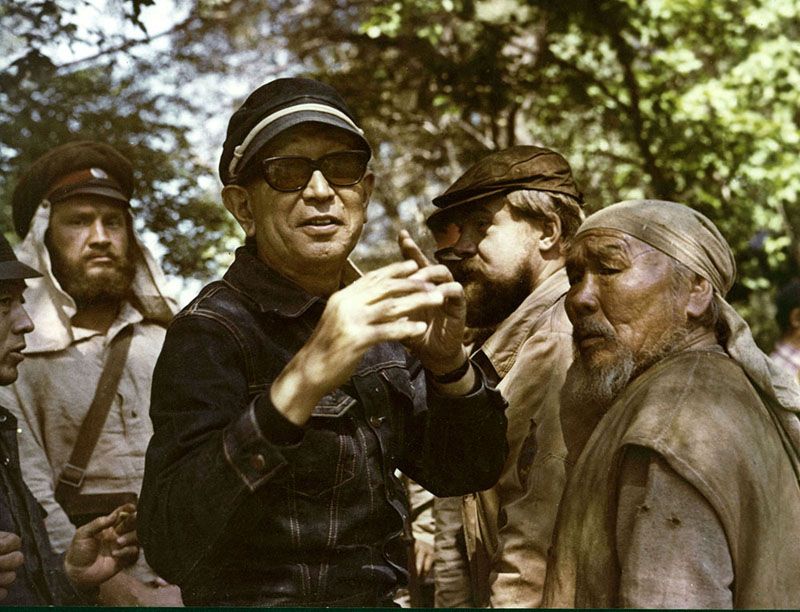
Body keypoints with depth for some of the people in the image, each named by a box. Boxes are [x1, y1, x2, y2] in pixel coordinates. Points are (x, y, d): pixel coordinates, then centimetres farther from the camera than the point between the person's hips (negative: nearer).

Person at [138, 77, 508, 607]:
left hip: (377, 596, 5)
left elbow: (468, 472, 4)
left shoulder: (366, 318, 5)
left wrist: (448, 363, -13)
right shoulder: (211, 332, -13)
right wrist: (300, 381, -34)